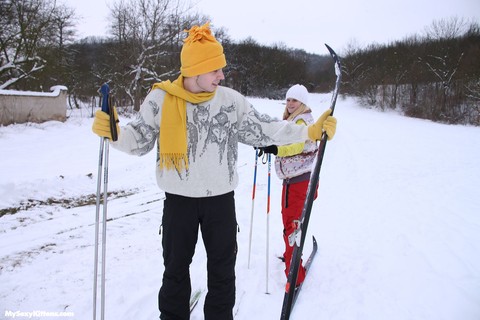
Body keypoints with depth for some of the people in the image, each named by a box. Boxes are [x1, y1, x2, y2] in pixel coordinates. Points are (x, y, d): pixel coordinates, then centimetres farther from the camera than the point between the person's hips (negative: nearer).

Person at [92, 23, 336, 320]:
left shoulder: (231, 99, -5)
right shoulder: (160, 99, -8)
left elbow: (263, 129, 0)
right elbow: (139, 139, -2)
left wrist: (311, 131, -5)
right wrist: (113, 132, -23)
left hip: (221, 199, 1)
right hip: (179, 199, -1)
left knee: (223, 268, 16)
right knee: (176, 267, 16)